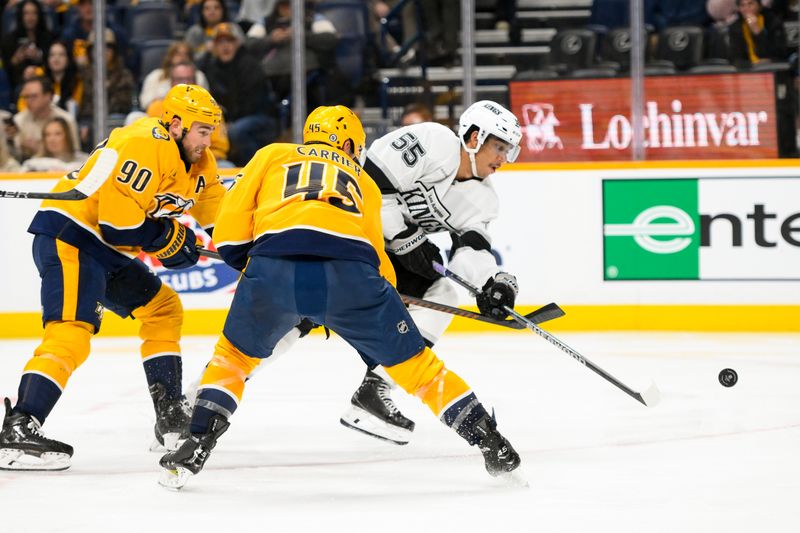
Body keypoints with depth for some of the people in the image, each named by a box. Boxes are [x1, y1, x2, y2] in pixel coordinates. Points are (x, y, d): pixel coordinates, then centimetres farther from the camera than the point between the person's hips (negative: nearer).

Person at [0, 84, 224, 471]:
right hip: (69, 237, -11)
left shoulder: (196, 160, 11)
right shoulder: (146, 145, -20)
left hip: (107, 250, 11)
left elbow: (215, 210, 22)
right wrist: (168, 238, -11)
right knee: (70, 333, -23)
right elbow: (118, 219, -24)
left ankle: (171, 418, 18)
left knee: (163, 308, 16)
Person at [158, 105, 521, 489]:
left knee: (235, 354, 26)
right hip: (349, 275, 1)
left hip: (274, 269, -1)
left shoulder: (272, 156, 31)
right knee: (413, 362, 18)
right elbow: (377, 256, 30)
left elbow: (229, 234, 19)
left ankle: (194, 449, 15)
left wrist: (253, 264, 35)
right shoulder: (363, 182, 35)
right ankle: (493, 446, 19)